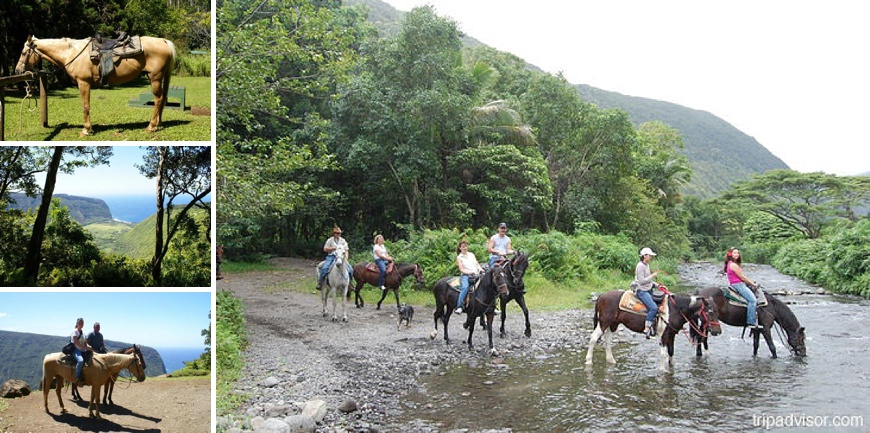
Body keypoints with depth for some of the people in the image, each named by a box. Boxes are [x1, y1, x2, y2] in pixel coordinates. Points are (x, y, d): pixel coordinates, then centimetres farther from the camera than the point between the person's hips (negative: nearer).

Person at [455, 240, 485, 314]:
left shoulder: (471, 254, 22)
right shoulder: (459, 257, 9)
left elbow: (477, 264, 20)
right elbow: (461, 269, 0)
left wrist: (480, 269, -2)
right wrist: (470, 272, -15)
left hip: (476, 275, 4)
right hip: (466, 275, -4)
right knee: (465, 287, -35)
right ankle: (459, 307, -37)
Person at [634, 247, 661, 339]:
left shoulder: (647, 265, 14)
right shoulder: (640, 266, -14)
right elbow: (642, 281, -19)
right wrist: (652, 276, -14)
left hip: (648, 290, 10)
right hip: (642, 291, -10)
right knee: (653, 307, -24)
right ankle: (647, 328, -20)